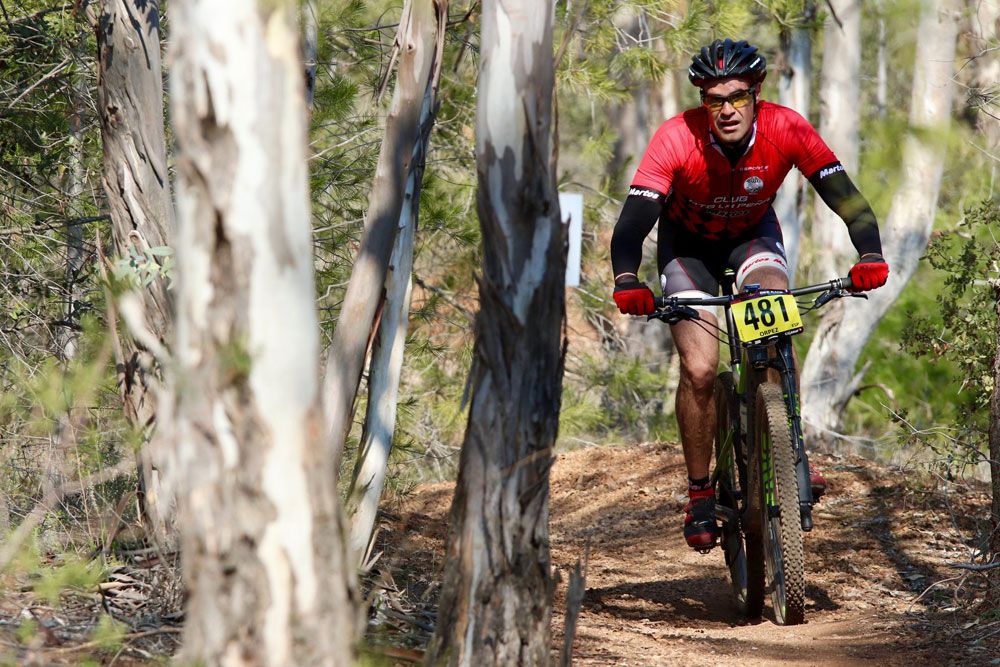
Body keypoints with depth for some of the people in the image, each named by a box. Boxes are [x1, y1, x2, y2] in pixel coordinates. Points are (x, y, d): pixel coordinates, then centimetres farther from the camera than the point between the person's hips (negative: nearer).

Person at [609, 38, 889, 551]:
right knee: (699, 369, -17)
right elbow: (633, 220, -36)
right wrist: (627, 282, -54)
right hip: (688, 244, -1)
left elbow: (845, 198, -30)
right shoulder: (676, 139, -32)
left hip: (752, 234, 1)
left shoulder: (785, 129, -28)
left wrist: (870, 256, -48)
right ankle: (699, 493, 0)